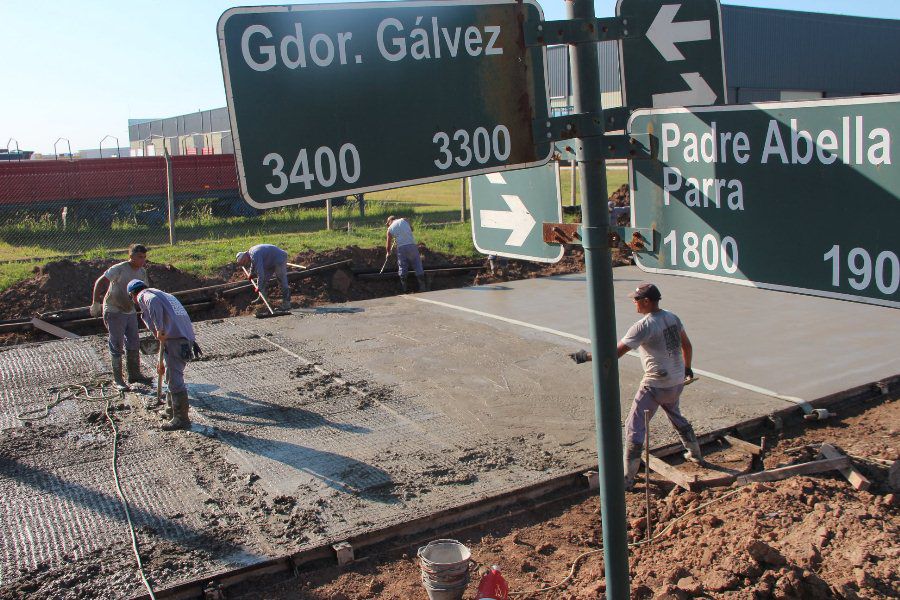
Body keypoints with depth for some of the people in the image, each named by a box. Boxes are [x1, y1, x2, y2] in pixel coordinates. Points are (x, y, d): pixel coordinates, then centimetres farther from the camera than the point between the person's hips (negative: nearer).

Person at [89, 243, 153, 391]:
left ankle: (135, 374, 26)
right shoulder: (119, 269, -20)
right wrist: (95, 304, -14)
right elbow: (99, 282, -16)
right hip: (114, 312, -7)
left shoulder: (142, 272, 2)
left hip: (130, 312, 7)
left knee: (134, 344, 13)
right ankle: (117, 379, 8)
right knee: (117, 346, -1)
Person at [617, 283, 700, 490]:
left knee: (634, 426, -2)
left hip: (656, 385, -8)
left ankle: (627, 478, -2)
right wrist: (687, 368, 32)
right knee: (675, 415, 33)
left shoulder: (644, 325, -20)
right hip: (678, 381, 8)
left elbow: (617, 352, -22)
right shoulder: (673, 318, 4)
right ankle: (695, 453, 47)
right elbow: (687, 345, 17)